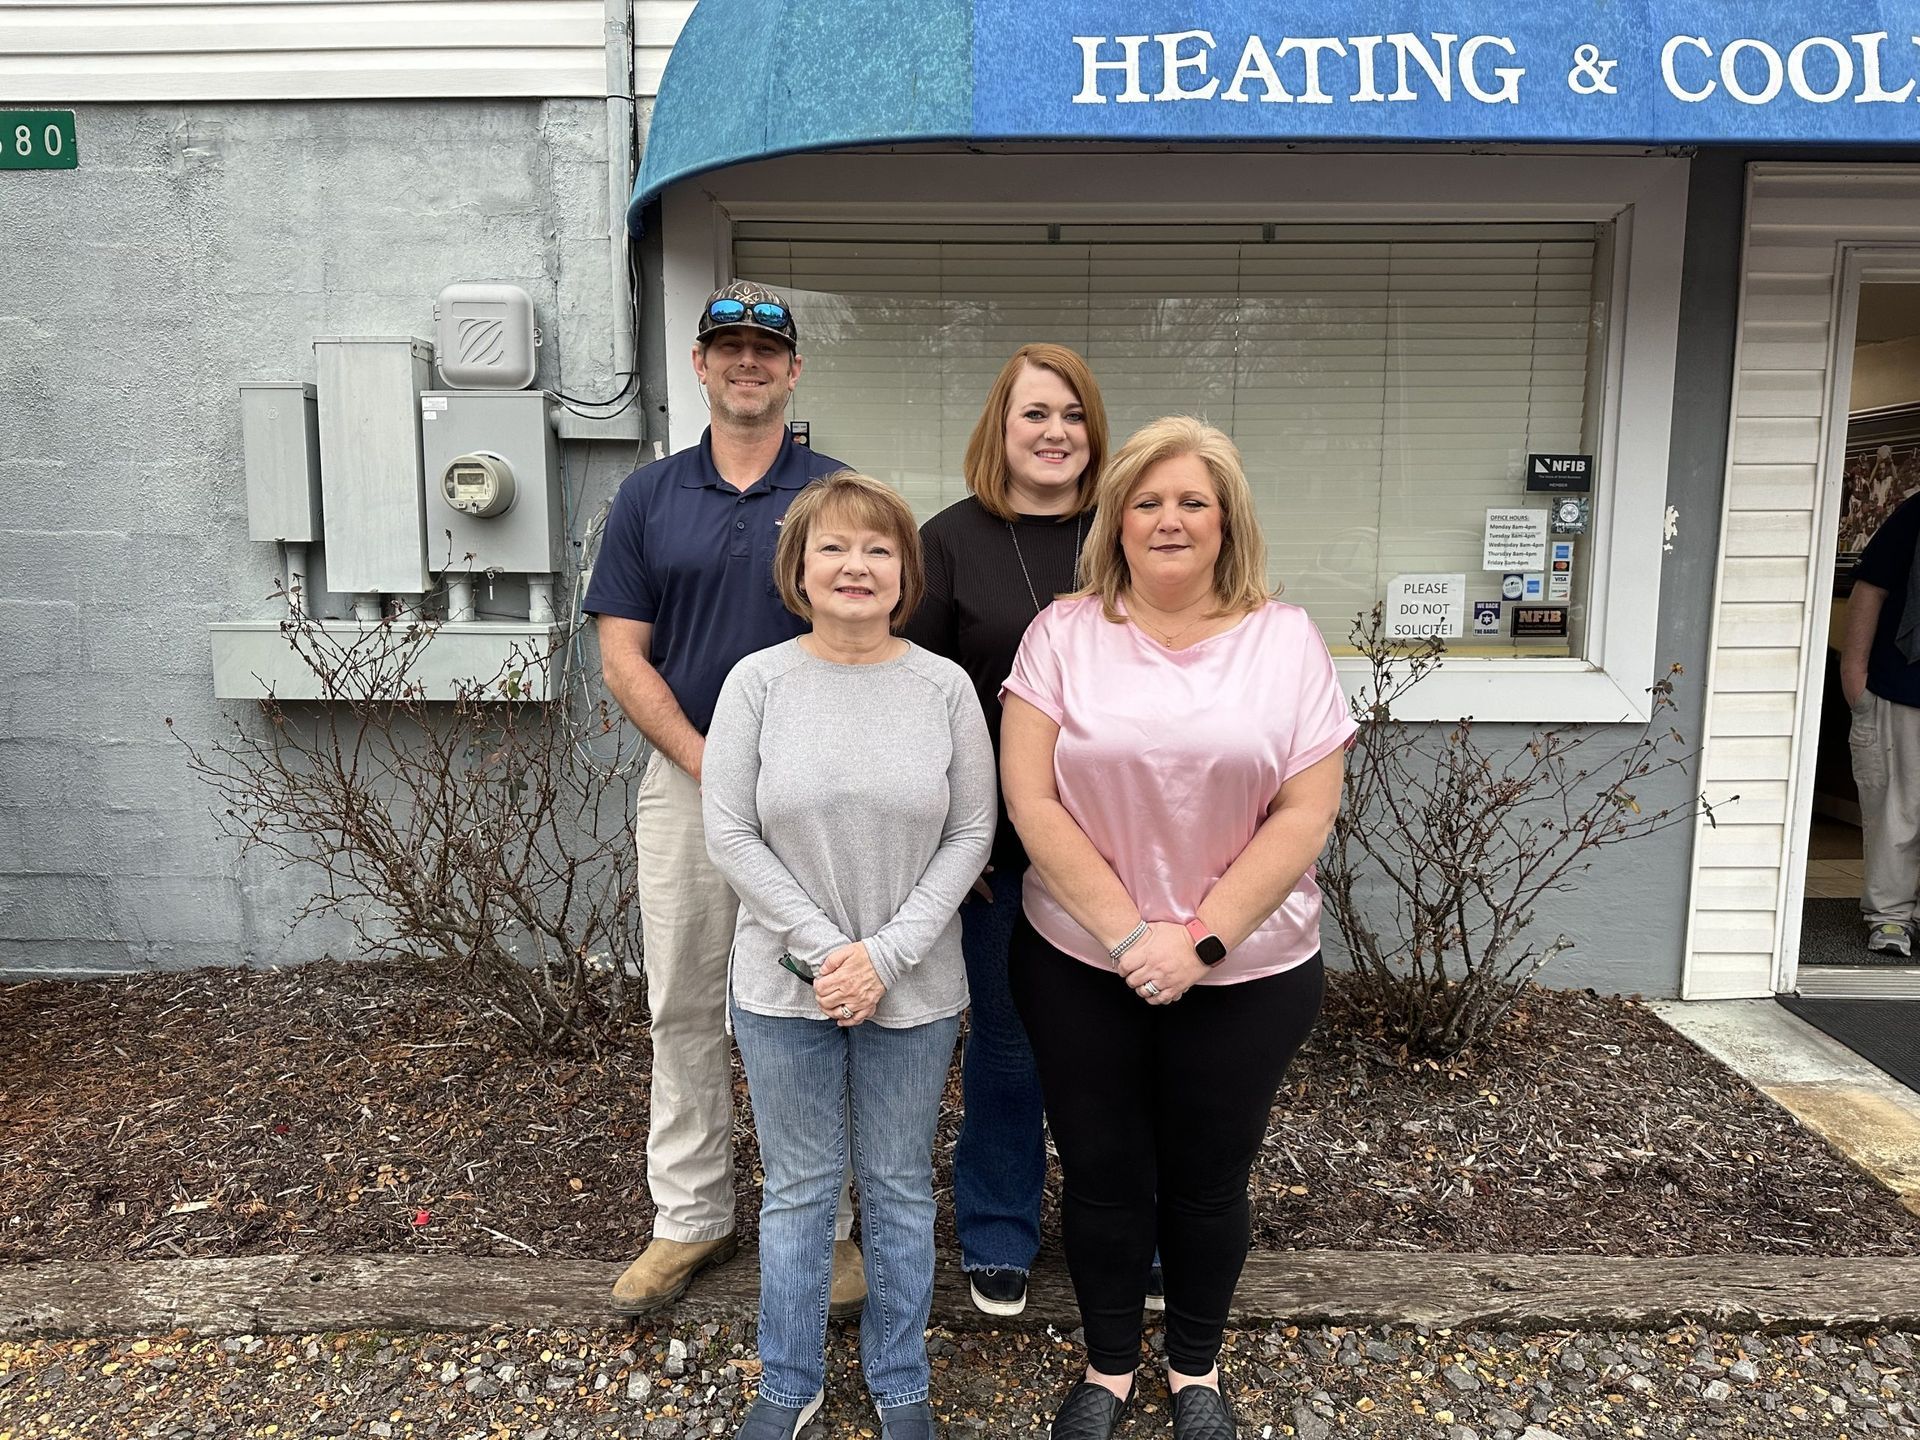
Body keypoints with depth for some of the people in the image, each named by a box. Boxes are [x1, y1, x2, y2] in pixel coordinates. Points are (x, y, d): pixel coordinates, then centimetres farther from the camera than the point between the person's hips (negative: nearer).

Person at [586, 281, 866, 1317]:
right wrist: (715, 766, -9)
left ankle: (825, 1219, 23)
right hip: (684, 782, 2)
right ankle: (690, 1217, 28)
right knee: (684, 1009, 11)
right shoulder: (648, 496, 6)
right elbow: (624, 658, 2)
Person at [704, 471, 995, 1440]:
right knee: (797, 1187, 14)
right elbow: (729, 834, -8)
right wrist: (824, 949, -13)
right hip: (785, 985, 0)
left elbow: (971, 834, -5)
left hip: (913, 990, 1)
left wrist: (885, 954, -13)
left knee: (899, 1186, 16)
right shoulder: (759, 682, -7)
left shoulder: (944, 687, -5)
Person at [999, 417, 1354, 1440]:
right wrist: (1128, 933, -15)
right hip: (1079, 963, 0)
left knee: (1208, 1181, 15)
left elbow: (1306, 814, -7)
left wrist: (1199, 938, -14)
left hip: (1247, 972, 0)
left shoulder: (1286, 639, -3)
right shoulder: (1064, 633, -4)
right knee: (1102, 1173, 14)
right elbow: (1029, 797, -9)